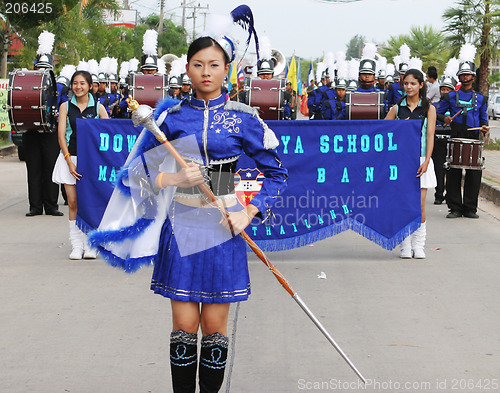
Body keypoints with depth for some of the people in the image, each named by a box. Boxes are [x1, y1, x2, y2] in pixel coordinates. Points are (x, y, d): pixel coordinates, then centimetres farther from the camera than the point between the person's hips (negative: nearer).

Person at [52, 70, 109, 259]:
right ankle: (76, 246, 6)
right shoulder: (66, 107, 6)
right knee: (73, 203, -1)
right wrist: (69, 162, -9)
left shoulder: (98, 107, 5)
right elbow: (61, 135, 1)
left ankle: (89, 245, 6)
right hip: (70, 158, 1)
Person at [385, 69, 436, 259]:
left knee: (419, 206, -3)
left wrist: (426, 161, -10)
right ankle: (405, 246, 8)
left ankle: (418, 246, 8)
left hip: (420, 161, -1)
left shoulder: (428, 108, 5)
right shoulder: (397, 108, 8)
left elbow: (430, 135, -1)